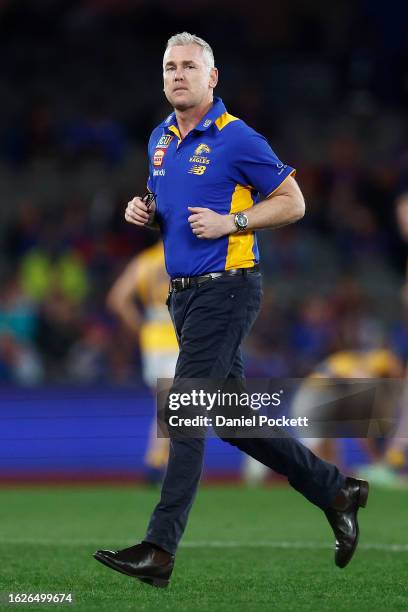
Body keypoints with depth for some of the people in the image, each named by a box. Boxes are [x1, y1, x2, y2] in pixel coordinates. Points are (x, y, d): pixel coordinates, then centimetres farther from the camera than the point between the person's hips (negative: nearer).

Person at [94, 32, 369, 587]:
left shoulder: (238, 139, -10)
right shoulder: (161, 139, 13)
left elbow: (292, 203, -6)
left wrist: (229, 222, -17)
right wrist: (145, 212, 5)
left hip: (225, 288, -9)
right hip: (184, 292, 9)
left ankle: (160, 551, -12)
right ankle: (335, 492, 27)